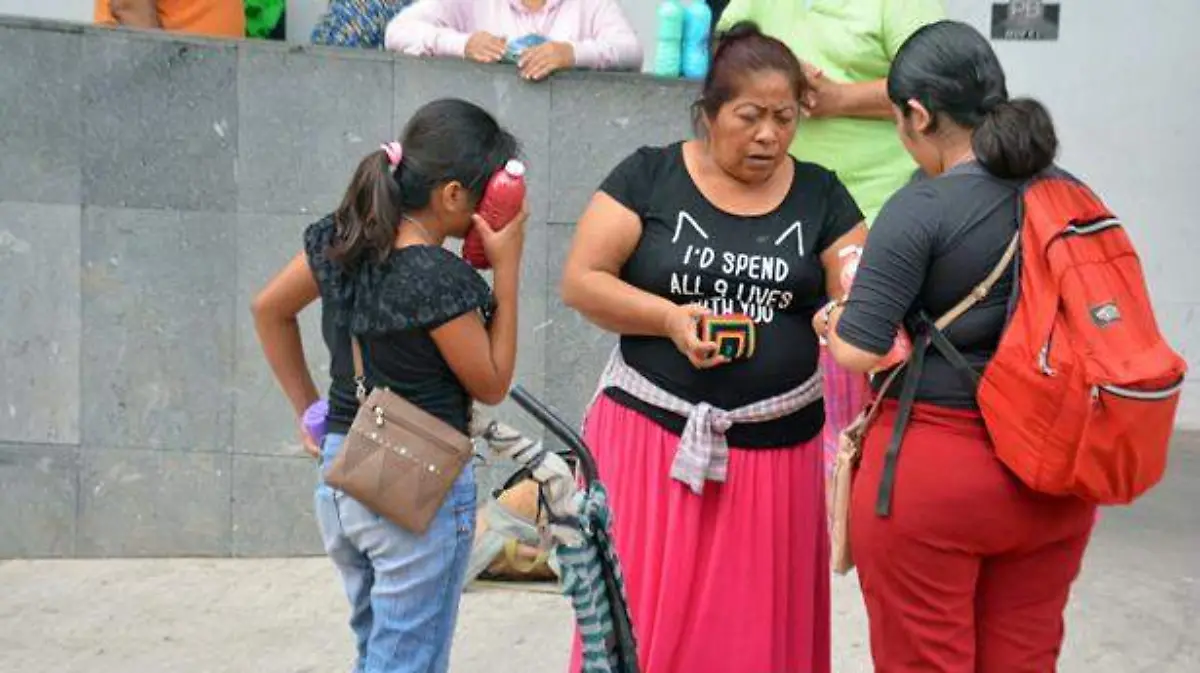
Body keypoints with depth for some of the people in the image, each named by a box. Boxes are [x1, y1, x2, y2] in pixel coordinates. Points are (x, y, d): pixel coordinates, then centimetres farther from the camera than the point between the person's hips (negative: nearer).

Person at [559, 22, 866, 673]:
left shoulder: (820, 194, 4)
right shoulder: (649, 176, -2)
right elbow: (580, 281, -5)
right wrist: (671, 318, -18)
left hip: (776, 446, 2)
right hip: (651, 434, -2)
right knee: (643, 619, 0)